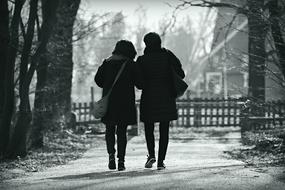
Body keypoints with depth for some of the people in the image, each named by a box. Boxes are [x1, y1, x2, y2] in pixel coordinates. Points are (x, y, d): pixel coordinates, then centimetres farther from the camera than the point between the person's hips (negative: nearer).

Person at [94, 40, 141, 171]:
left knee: (109, 129, 13)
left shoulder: (107, 63, 6)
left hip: (109, 101, 1)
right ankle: (121, 161, 0)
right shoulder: (130, 64, -2)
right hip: (125, 102, -1)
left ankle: (111, 153, -10)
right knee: (122, 131, 5)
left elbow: (98, 79, 2)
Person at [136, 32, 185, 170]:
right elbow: (181, 75, -3)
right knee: (164, 130, 6)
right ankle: (161, 161, 0)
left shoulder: (142, 60, -4)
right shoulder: (168, 56, -1)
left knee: (149, 128, 13)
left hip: (148, 98, -1)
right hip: (166, 99, 1)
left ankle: (151, 154, -7)